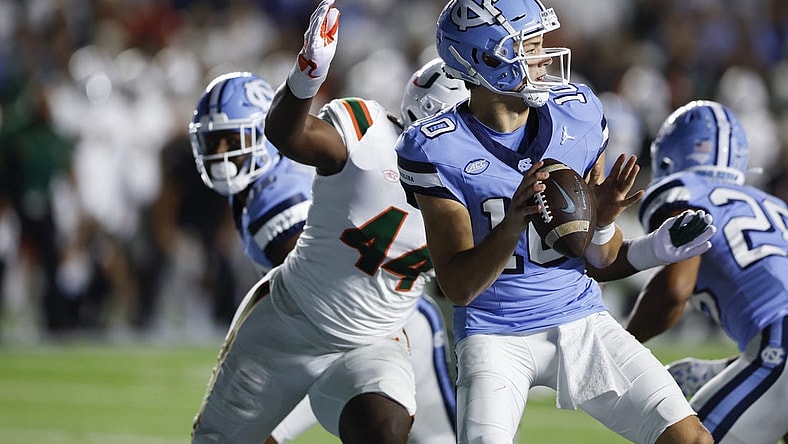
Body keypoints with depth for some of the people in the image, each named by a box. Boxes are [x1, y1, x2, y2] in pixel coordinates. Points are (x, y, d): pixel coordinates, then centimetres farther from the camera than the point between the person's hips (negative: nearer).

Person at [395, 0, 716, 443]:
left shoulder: (578, 114, 0)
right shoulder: (439, 149, -13)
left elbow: (603, 257, 7)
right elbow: (458, 287, -15)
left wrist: (604, 220, -17)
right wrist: (513, 224, -32)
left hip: (582, 321, 4)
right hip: (495, 335, -4)